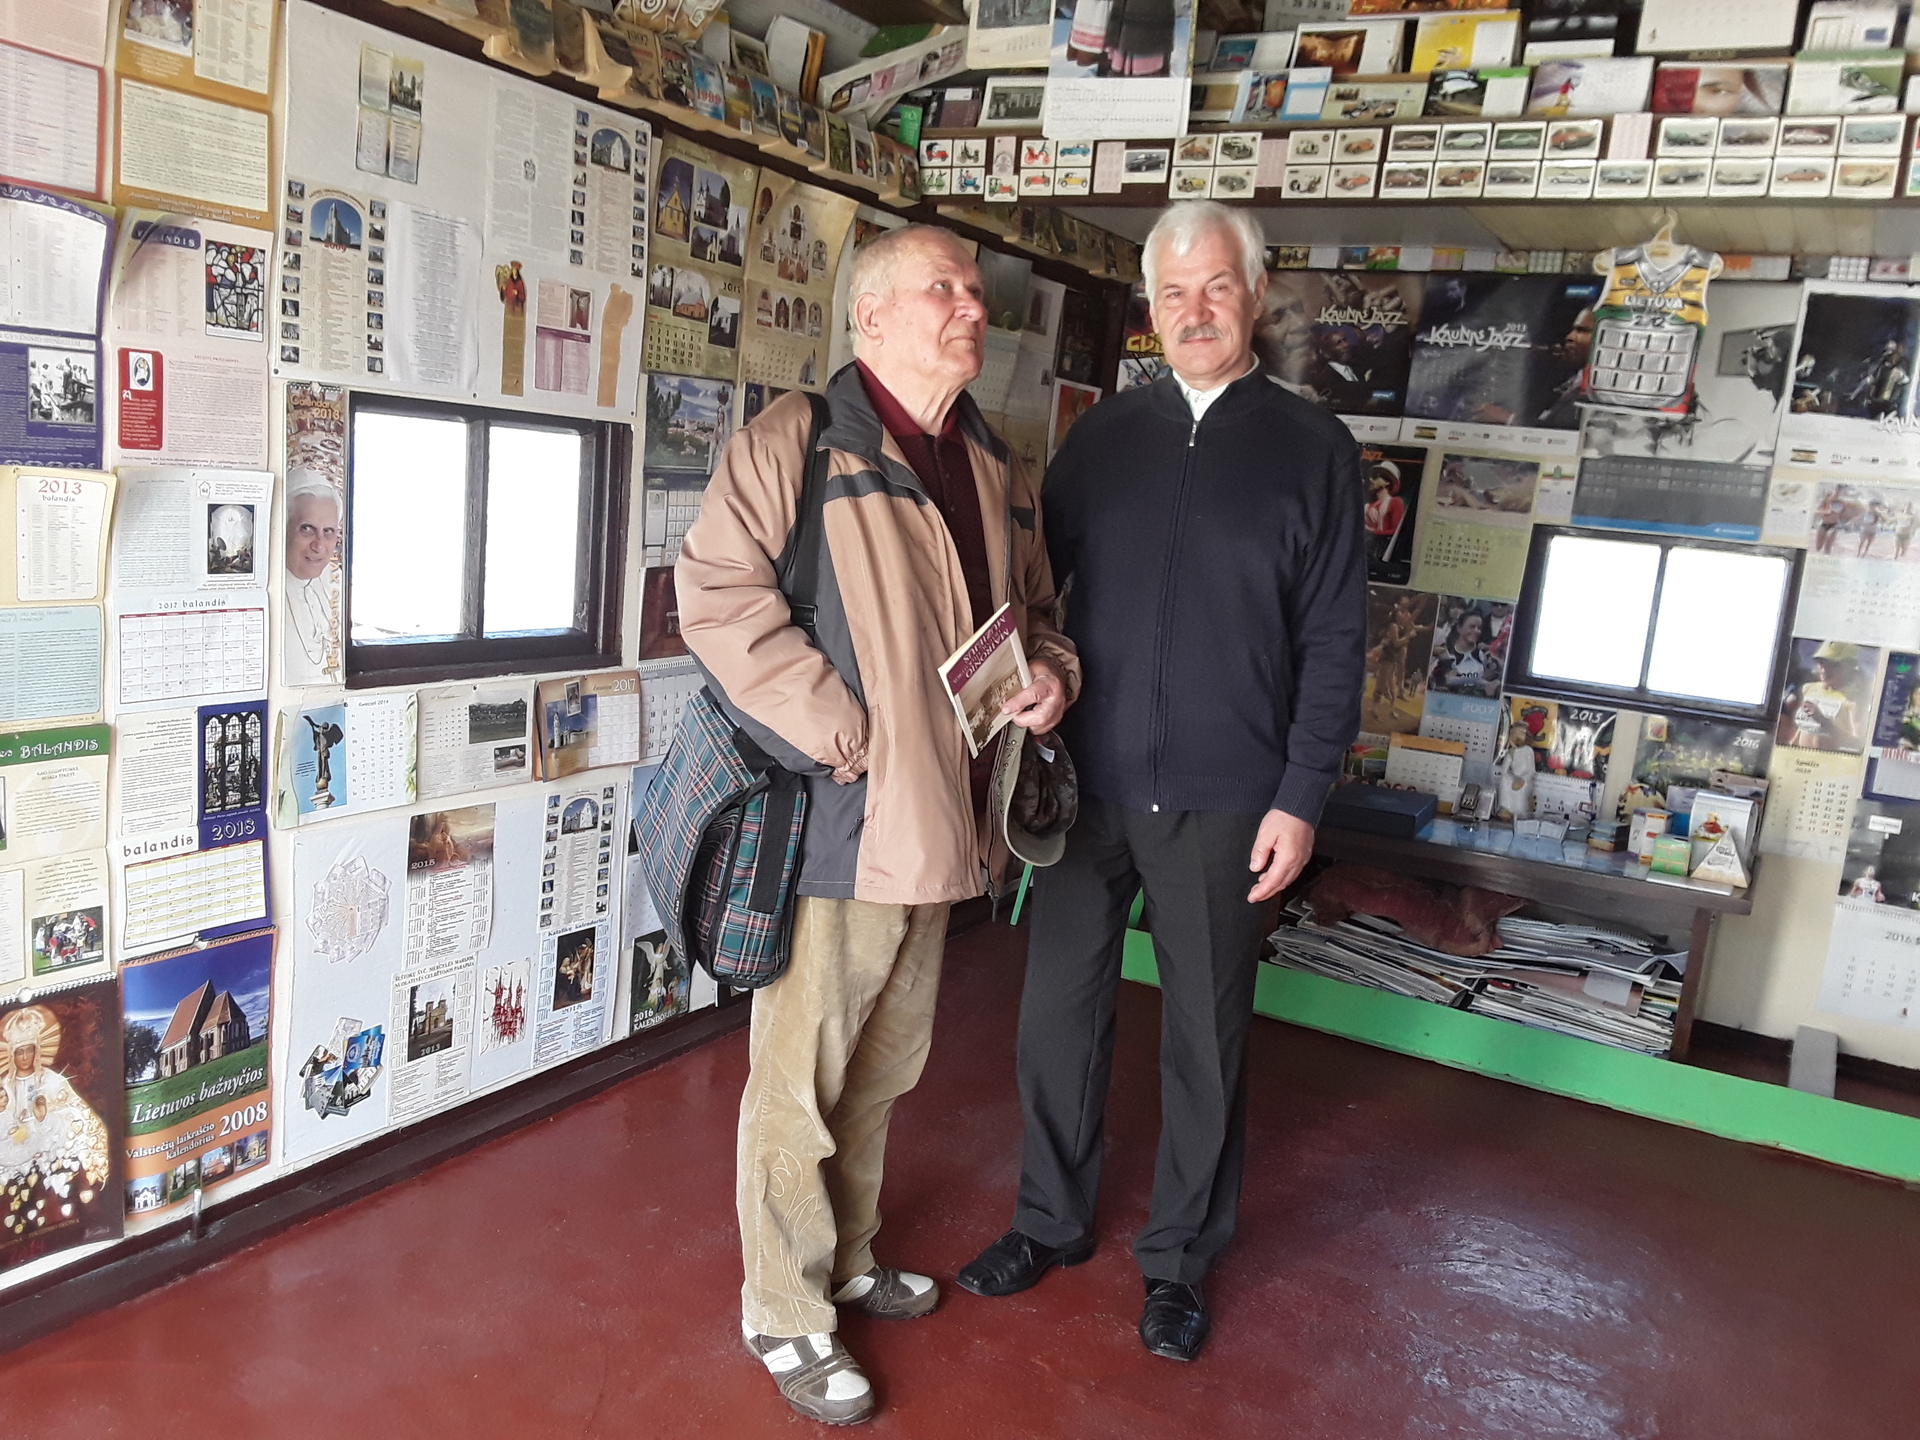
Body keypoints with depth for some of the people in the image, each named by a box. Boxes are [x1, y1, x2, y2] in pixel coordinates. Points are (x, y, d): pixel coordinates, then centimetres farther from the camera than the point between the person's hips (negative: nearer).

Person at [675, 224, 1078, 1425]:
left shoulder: (998, 472, 13)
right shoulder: (798, 440, -9)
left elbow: (1036, 608, 25)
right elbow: (718, 595, -18)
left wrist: (1053, 671, 2)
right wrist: (842, 733, -21)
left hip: (937, 822, 7)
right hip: (834, 821, -7)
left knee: (884, 1072, 22)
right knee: (801, 1082, 6)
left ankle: (846, 1260, 43)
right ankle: (786, 1314, 25)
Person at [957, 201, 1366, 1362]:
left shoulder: (1313, 448, 1)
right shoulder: (1103, 438, 8)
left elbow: (1334, 640, -2)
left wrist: (1302, 797, -7)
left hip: (1225, 800, -2)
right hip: (1088, 784, 3)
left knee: (1206, 1033, 9)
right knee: (1059, 1009, 10)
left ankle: (1180, 1257, 29)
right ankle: (1053, 1219, 32)